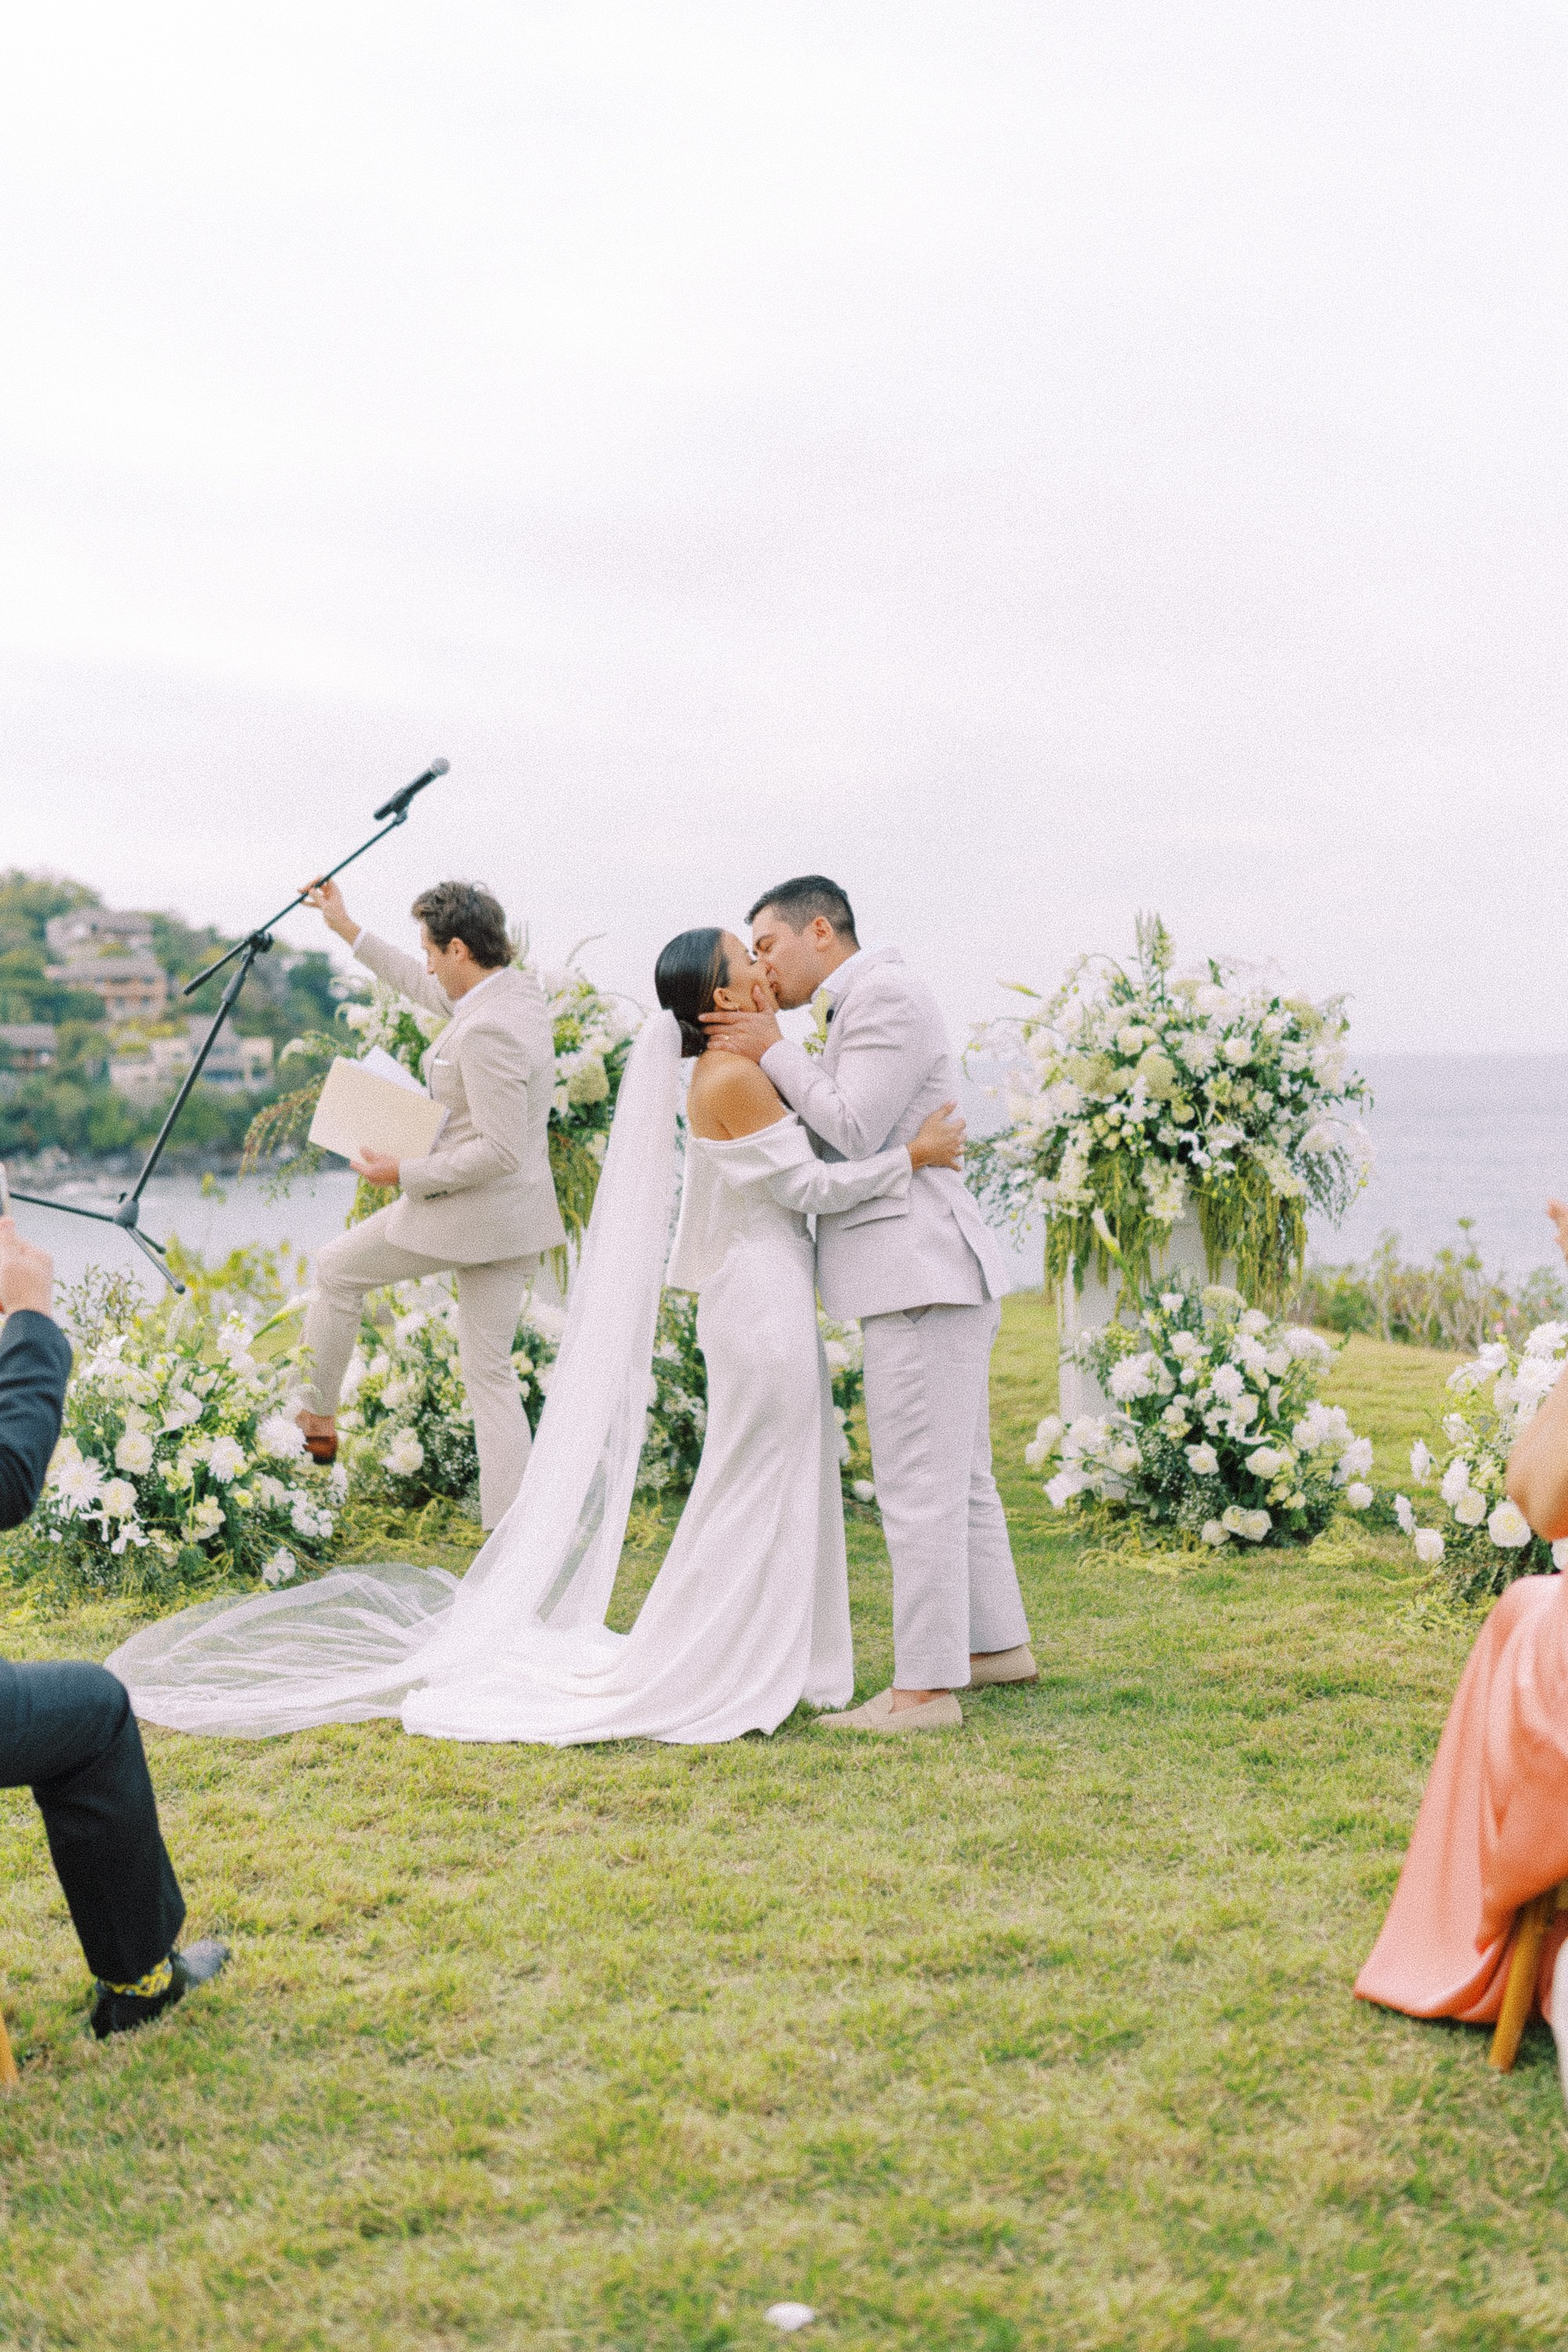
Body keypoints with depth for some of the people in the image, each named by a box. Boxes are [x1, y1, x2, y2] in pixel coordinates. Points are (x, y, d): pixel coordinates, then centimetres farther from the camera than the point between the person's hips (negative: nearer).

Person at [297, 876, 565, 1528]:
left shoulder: (486, 1032, -24)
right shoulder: (520, 990, 6)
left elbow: (500, 1151, -26)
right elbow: (428, 991, 24)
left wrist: (405, 1174, -16)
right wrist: (347, 930, 28)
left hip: (465, 1208, -9)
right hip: (518, 1216, 9)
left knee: (337, 1268, 17)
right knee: (490, 1374, 11)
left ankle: (314, 1419, 31)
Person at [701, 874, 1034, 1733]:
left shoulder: (885, 994, -11)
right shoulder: (867, 1005, 20)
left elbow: (854, 1135, -17)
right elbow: (826, 1146, 14)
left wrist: (775, 1052, -8)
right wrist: (768, 1056, 3)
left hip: (922, 1275, -11)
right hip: (927, 1277, 11)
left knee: (919, 1485, -8)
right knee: (958, 1475, 19)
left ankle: (926, 1687, -4)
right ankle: (997, 1643, 30)